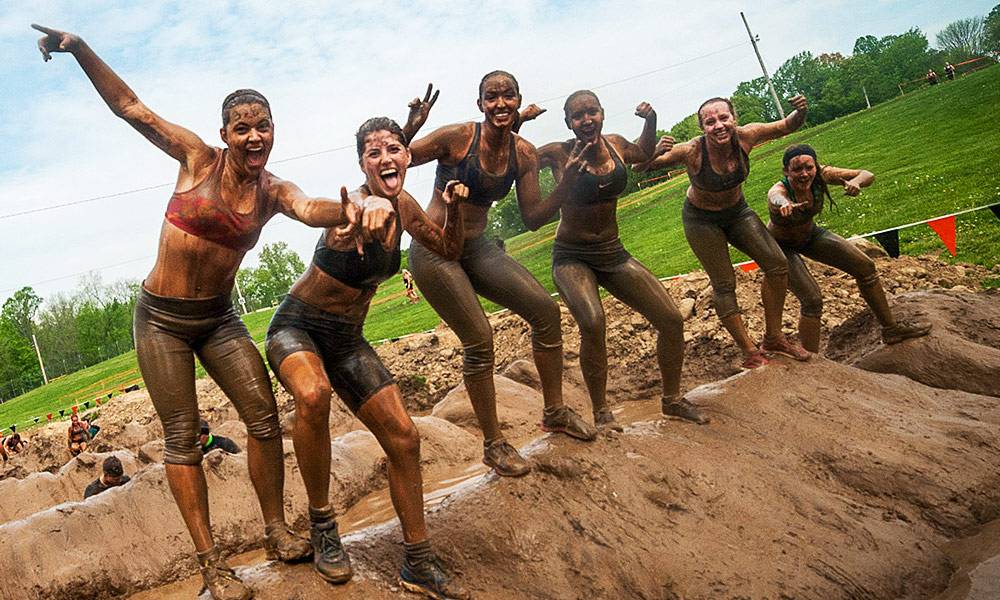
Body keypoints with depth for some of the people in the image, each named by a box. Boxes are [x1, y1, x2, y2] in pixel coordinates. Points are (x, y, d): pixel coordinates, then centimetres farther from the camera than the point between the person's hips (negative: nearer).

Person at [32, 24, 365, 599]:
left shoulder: (274, 191, -6)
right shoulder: (198, 158, -9)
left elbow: (312, 208, -29)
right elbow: (131, 107, -4)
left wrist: (354, 209, -52)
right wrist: (79, 48, -12)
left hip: (219, 316, 3)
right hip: (162, 318, -2)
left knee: (264, 417, -4)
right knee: (183, 438, -1)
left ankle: (277, 531, 12)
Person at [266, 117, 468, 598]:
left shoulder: (403, 206, -1)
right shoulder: (357, 204, -23)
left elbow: (449, 249, 14)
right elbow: (356, 228, -49)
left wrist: (453, 209, -7)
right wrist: (347, 233, -75)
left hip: (347, 338, 6)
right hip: (297, 327, -6)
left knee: (403, 438, -3)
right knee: (313, 395, -39)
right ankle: (322, 525, -16)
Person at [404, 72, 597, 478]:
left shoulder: (524, 153, -1)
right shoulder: (457, 137, -16)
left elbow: (532, 219, -2)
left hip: (476, 247, 6)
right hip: (433, 249, -6)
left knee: (545, 310, -4)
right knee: (479, 340, -12)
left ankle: (555, 413, 13)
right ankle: (493, 445, 5)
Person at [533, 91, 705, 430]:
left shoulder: (616, 145, 1)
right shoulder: (559, 154, -13)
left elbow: (644, 154, 24)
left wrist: (650, 121, 8)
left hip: (613, 253, 6)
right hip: (572, 257, -5)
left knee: (672, 320, -1)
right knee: (592, 322, -34)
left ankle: (672, 399, 22)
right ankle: (601, 413, -14)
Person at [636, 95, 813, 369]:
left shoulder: (745, 136, -23)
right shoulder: (692, 151, -33)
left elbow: (788, 126, -6)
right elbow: (640, 167, -33)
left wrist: (800, 112, -29)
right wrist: (655, 153, -55)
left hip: (737, 211, 4)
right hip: (702, 220, -4)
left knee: (777, 264, -2)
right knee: (724, 284, -6)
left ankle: (773, 338, 14)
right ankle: (750, 352, 9)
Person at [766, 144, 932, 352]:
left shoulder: (821, 175, -24)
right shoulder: (778, 191, -38)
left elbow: (868, 175, -20)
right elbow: (778, 199, -63)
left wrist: (856, 181, -45)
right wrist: (785, 205, -88)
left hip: (809, 234, 6)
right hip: (782, 245, -6)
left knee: (865, 267, 6)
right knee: (812, 299, -20)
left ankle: (891, 329, 25)